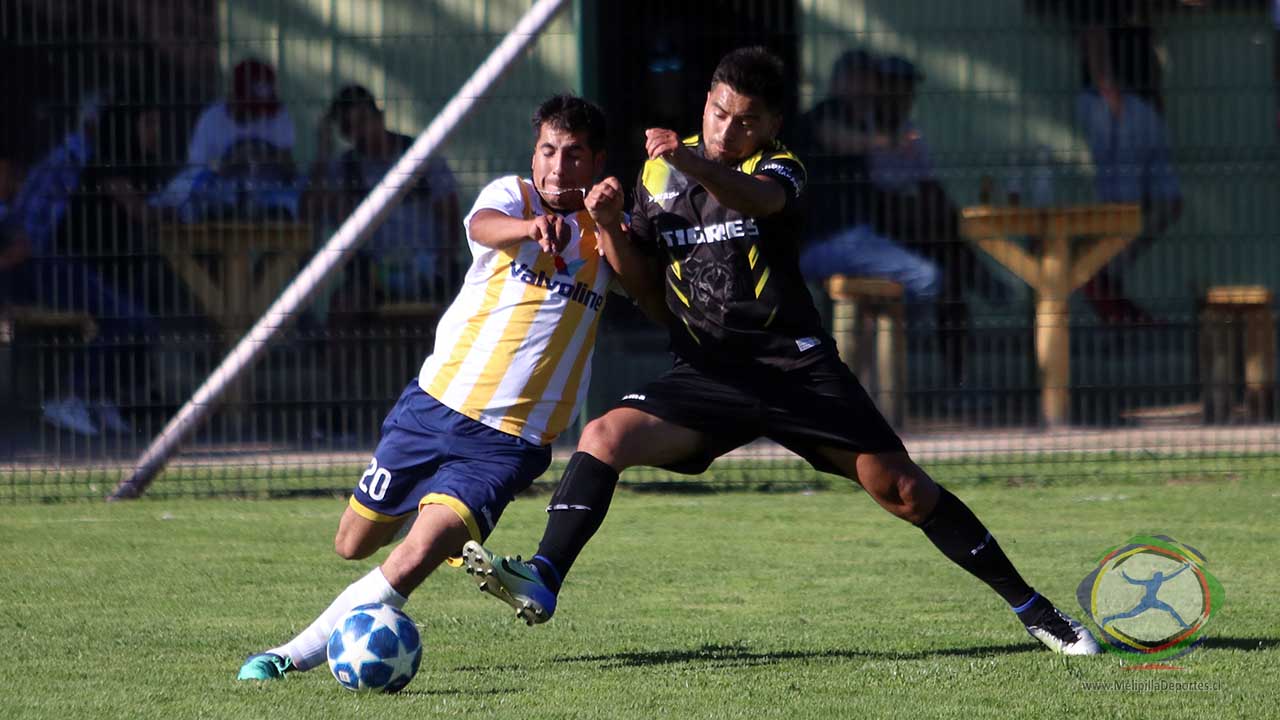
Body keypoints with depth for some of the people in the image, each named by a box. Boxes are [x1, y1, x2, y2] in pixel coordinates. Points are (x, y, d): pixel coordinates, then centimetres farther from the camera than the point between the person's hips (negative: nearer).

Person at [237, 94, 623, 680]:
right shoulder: (512, 196, -3)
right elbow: (483, 225, -29)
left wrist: (611, 222, -37)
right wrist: (532, 225, -52)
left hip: (509, 441, -1)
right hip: (436, 404, 2)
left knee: (414, 560, -20)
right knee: (352, 544, 14)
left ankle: (298, 654, -9)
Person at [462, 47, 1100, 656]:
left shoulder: (779, 168, -5)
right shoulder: (660, 172, 8)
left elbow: (755, 198, -32)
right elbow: (644, 280, 14)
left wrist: (691, 162, -52)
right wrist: (609, 228, -7)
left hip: (795, 366, -3)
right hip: (706, 374, 3)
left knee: (902, 489, -7)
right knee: (604, 438, -21)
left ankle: (1030, 607, 4)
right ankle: (541, 583, -26)